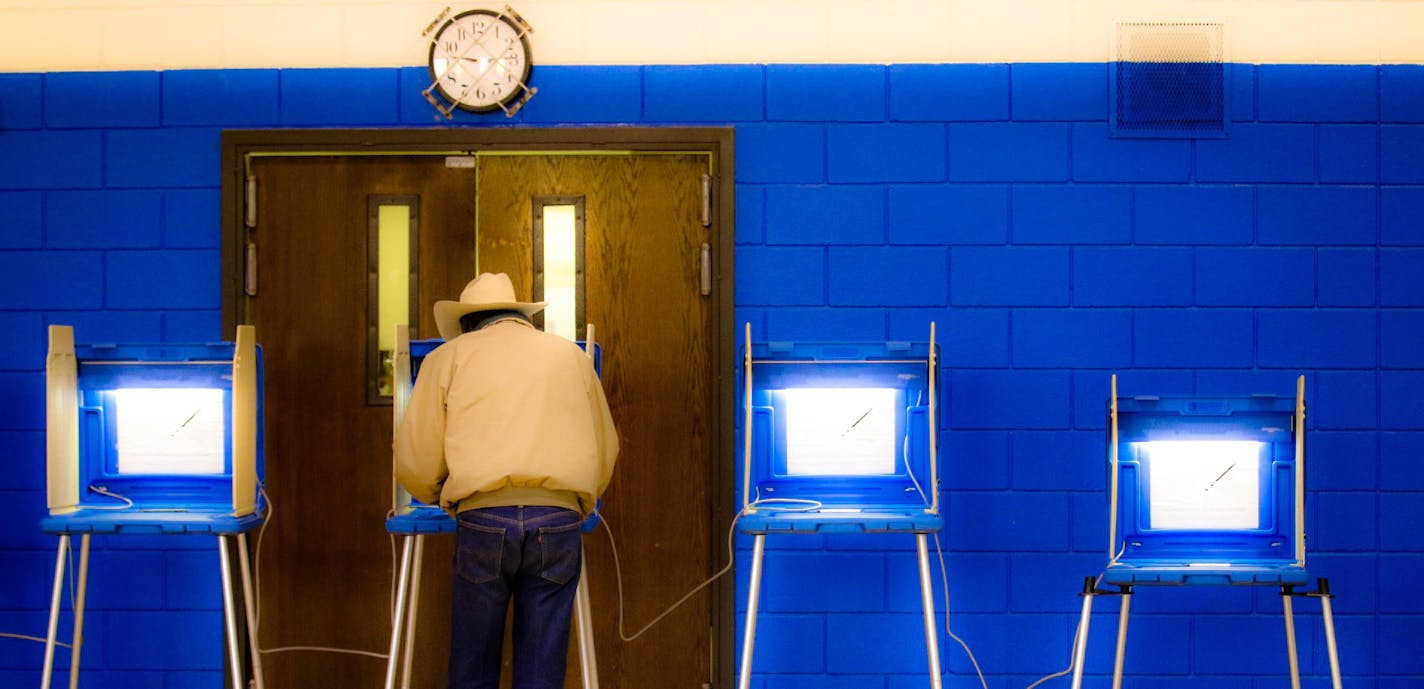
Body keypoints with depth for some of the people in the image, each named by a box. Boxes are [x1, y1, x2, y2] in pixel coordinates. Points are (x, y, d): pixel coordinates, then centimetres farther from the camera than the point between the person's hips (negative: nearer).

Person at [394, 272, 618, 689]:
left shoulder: (449, 356, 14)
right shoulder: (572, 356, 21)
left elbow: (414, 462, 8)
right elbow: (606, 451, 22)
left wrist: (439, 496, 29)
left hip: (483, 519, -1)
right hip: (559, 521, 2)